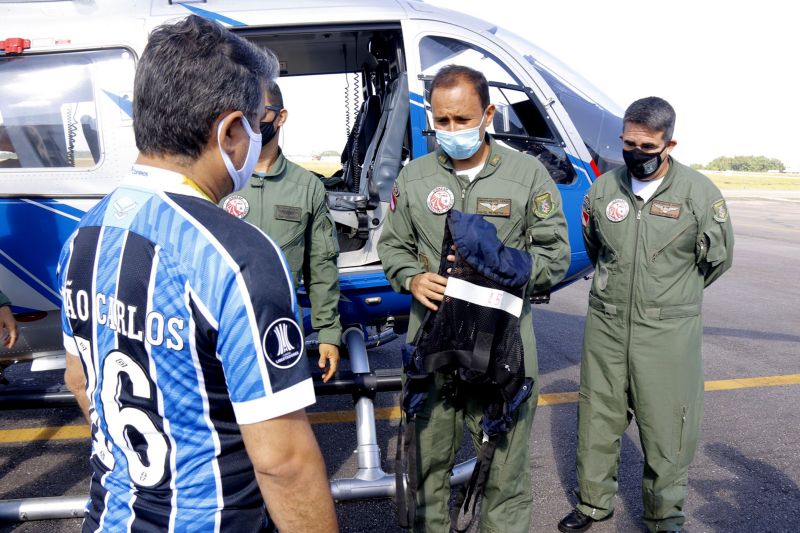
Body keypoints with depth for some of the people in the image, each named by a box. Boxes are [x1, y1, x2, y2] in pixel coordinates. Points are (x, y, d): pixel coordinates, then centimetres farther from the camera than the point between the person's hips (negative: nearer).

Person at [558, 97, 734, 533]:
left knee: (667, 427, 5)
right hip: (606, 325, 3)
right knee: (597, 418, 13)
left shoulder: (699, 192, -7)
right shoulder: (603, 189, 2)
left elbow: (717, 258, 7)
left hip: (669, 333, -3)